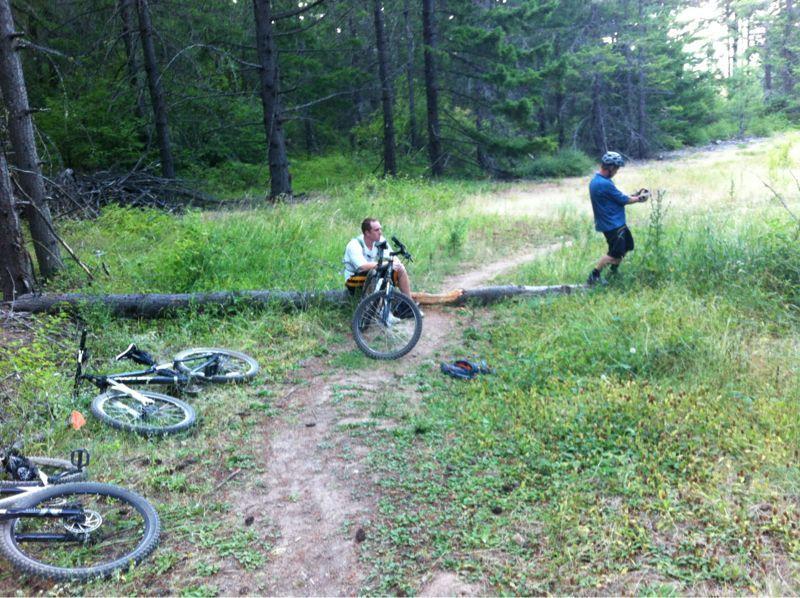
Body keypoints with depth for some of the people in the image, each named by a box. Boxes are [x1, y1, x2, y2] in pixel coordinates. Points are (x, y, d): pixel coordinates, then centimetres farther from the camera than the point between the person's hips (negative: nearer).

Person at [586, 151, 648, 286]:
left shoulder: (596, 180, 7)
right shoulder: (605, 184, -25)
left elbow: (617, 197, 15)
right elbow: (623, 200, -16)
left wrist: (634, 195, 9)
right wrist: (639, 198, 0)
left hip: (617, 223, 11)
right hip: (612, 225, -11)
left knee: (627, 246, 21)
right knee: (615, 253, -6)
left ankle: (613, 272, 34)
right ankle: (593, 277, 2)